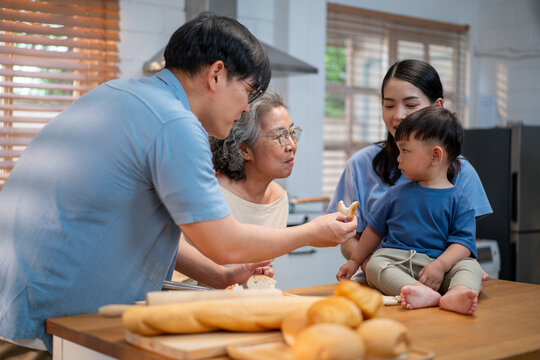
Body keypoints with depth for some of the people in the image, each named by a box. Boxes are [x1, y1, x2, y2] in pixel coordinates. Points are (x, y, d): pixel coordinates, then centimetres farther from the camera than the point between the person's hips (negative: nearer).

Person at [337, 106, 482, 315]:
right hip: (397, 260, 2)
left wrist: (440, 265, -23)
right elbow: (375, 229, 25)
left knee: (471, 267, -26)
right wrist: (354, 261, 27)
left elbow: (463, 242, -5)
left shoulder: (457, 200, 4)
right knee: (374, 265, -29)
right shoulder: (397, 195, 15)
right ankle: (422, 293, -52)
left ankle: (456, 293, -57)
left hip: (439, 261, -1)